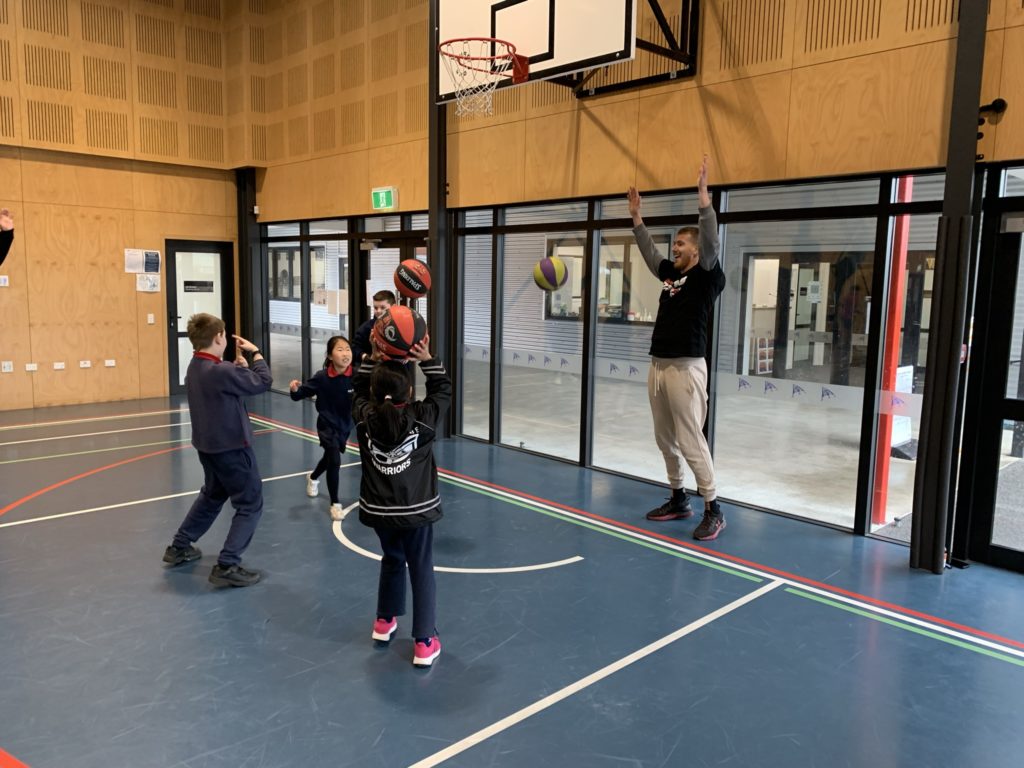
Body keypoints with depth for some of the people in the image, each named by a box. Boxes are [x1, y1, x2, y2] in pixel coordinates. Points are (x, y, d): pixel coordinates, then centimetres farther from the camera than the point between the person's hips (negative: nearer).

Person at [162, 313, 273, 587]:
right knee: (250, 504, 2)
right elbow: (262, 382, -17)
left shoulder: (195, 368, 3)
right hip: (231, 447, -9)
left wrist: (240, 360, 3)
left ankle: (179, 547, 39)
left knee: (212, 495, 30)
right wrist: (256, 352, -6)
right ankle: (227, 566, 0)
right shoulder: (221, 371, -26)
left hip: (208, 445, 9)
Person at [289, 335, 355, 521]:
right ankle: (335, 504, 2)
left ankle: (312, 478, 60)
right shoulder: (322, 377, -22)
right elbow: (302, 393, -14)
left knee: (330, 457, 26)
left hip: (345, 425, 4)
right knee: (334, 461, -18)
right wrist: (295, 390, -34)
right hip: (327, 425, -3)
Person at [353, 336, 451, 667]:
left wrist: (373, 359, 3)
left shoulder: (364, 416, -9)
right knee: (422, 570, 7)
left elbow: (360, 389, 10)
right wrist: (427, 360, -7)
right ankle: (424, 643, 9)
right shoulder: (422, 417, -14)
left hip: (378, 510, 3)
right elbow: (443, 390, 1)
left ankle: (385, 621, 42)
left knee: (392, 559, 26)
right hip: (417, 509, -3)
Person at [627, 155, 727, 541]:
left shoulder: (707, 277, -4)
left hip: (686, 368, -8)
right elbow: (648, 252, 25)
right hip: (658, 366, 8)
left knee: (691, 441, -7)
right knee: (665, 440, 13)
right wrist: (636, 216, 20)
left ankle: (713, 510, 3)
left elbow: (711, 240, -18)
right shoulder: (671, 274, 16)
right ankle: (678, 499, 26)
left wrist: (703, 195, -23)